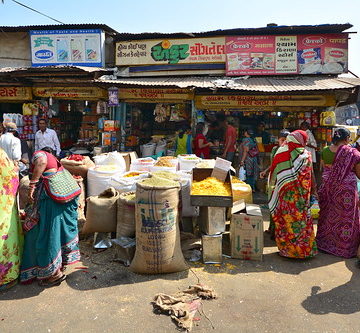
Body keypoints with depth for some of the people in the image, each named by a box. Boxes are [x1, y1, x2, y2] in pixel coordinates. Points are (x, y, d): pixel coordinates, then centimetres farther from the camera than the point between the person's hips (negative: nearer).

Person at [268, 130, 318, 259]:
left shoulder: (280, 152, -2)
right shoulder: (306, 154, -6)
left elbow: (273, 173, 3)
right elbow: (310, 175, -1)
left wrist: (273, 188, 13)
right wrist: (313, 190, 10)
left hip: (284, 195, 1)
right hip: (300, 195, -1)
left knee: (285, 219, 8)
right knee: (301, 219, 8)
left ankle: (286, 248, 16)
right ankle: (304, 248, 17)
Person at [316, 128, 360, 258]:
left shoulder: (325, 151, 0)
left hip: (328, 187, 5)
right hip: (346, 189, -4)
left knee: (328, 213, 17)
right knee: (346, 215, 8)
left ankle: (324, 242, 28)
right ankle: (345, 246, 17)